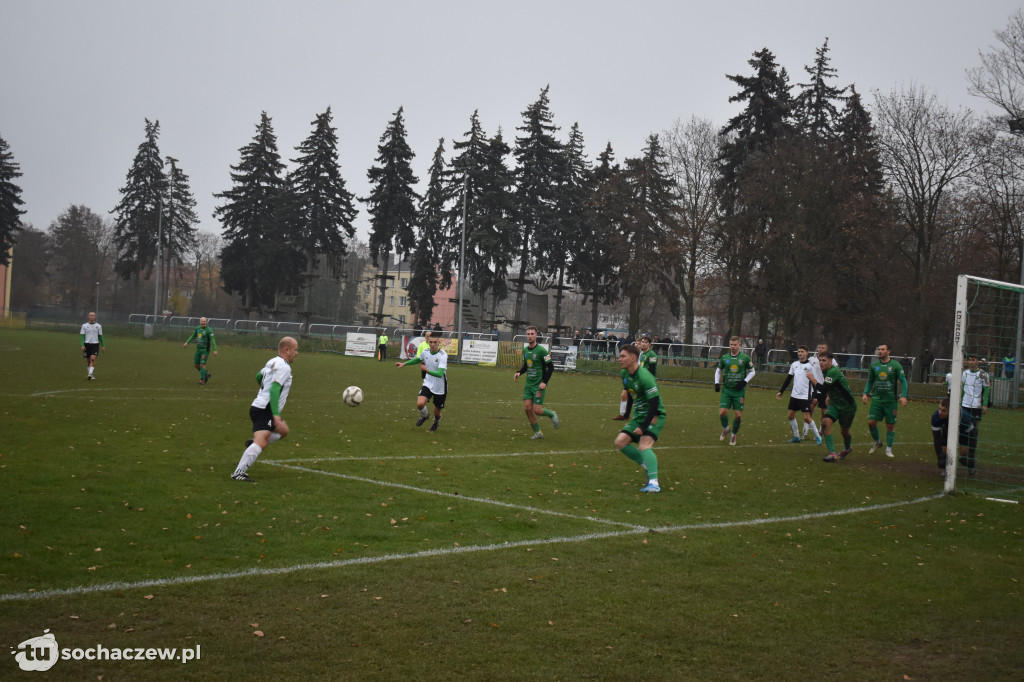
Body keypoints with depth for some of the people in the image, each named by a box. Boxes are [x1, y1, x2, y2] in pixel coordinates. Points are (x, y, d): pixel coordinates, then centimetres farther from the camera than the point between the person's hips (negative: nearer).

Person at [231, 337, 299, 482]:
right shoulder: (283, 367, -14)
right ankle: (238, 473, -30)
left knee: (283, 431, 28)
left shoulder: (272, 362, 15)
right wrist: (276, 416, -30)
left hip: (258, 407, 10)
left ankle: (253, 443, 17)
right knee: (261, 443, -23)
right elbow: (274, 390, -24)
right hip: (264, 411, -10)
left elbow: (258, 377, 33)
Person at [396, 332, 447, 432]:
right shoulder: (426, 352, -6)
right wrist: (404, 363, 18)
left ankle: (437, 420, 49)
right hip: (428, 384, 3)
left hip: (440, 388, -3)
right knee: (420, 403, -22)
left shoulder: (443, 355, -24)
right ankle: (425, 415, 15)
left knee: (437, 413, 9)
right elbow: (418, 359, 19)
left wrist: (427, 370, -49)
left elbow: (440, 374, -35)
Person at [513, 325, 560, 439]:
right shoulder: (525, 350, 7)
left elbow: (551, 367, -12)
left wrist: (545, 382, -19)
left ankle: (552, 414, 22)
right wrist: (519, 373, 3)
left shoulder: (541, 350, -14)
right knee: (527, 408, -2)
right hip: (528, 384, 6)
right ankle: (537, 432, 12)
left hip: (539, 385, -6)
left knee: (537, 410, -10)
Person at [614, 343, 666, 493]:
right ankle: (649, 466, 11)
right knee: (620, 442, 0)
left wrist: (643, 427, -26)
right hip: (639, 416, 9)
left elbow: (655, 404, -26)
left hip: (655, 416, -9)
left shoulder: (644, 377, -25)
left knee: (644, 446, -27)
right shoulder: (625, 374, 2)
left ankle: (653, 483, -35)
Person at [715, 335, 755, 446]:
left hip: (739, 391, -1)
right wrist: (717, 383, 4)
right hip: (726, 390, 1)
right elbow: (718, 371, 18)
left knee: (738, 415, -2)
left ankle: (733, 435, 21)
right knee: (722, 413, -10)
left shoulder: (745, 358, -2)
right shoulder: (724, 358, 4)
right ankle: (725, 429, 20)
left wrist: (745, 381, -6)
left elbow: (752, 371, 8)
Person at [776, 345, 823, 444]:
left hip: (805, 396, -6)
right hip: (794, 395, 7)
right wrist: (780, 392, 13)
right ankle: (796, 437, 21)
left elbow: (815, 381, -9)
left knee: (806, 418, -10)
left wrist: (815, 396, -17)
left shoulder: (810, 365, -8)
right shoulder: (794, 364, 8)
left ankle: (817, 437, 3)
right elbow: (788, 379, 14)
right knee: (790, 415, 8)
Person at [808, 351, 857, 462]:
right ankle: (832, 454, -19)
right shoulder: (825, 371, 2)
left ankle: (847, 448, 43)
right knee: (825, 422, -19)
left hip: (847, 405, -7)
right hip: (834, 404, 7)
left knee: (844, 431, 7)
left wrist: (811, 377, -25)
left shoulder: (833, 372, -27)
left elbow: (823, 389, -34)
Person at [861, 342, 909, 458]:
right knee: (871, 422, -6)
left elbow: (903, 381, -3)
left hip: (891, 400, -2)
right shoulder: (874, 365, 5)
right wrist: (865, 393, 3)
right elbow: (870, 381, 16)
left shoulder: (895, 365, -4)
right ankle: (877, 442, 20)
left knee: (890, 425, 2)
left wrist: (903, 396, -14)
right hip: (877, 399, 2)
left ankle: (889, 449, 14)